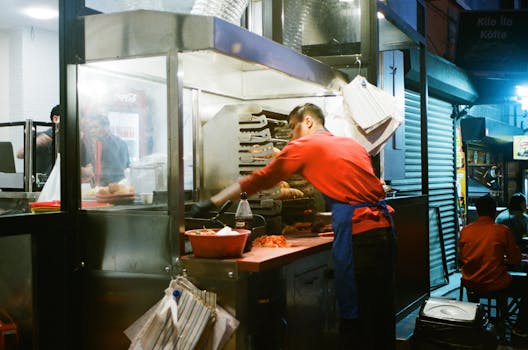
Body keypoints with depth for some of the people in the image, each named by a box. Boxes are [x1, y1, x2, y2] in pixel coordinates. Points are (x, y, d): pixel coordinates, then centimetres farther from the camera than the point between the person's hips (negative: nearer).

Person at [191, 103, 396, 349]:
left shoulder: (304, 145, 3)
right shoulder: (352, 144, 21)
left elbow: (259, 180, 4)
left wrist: (211, 203, 10)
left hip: (357, 233, -7)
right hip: (383, 225, 7)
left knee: (353, 315, 0)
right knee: (381, 311, 15)